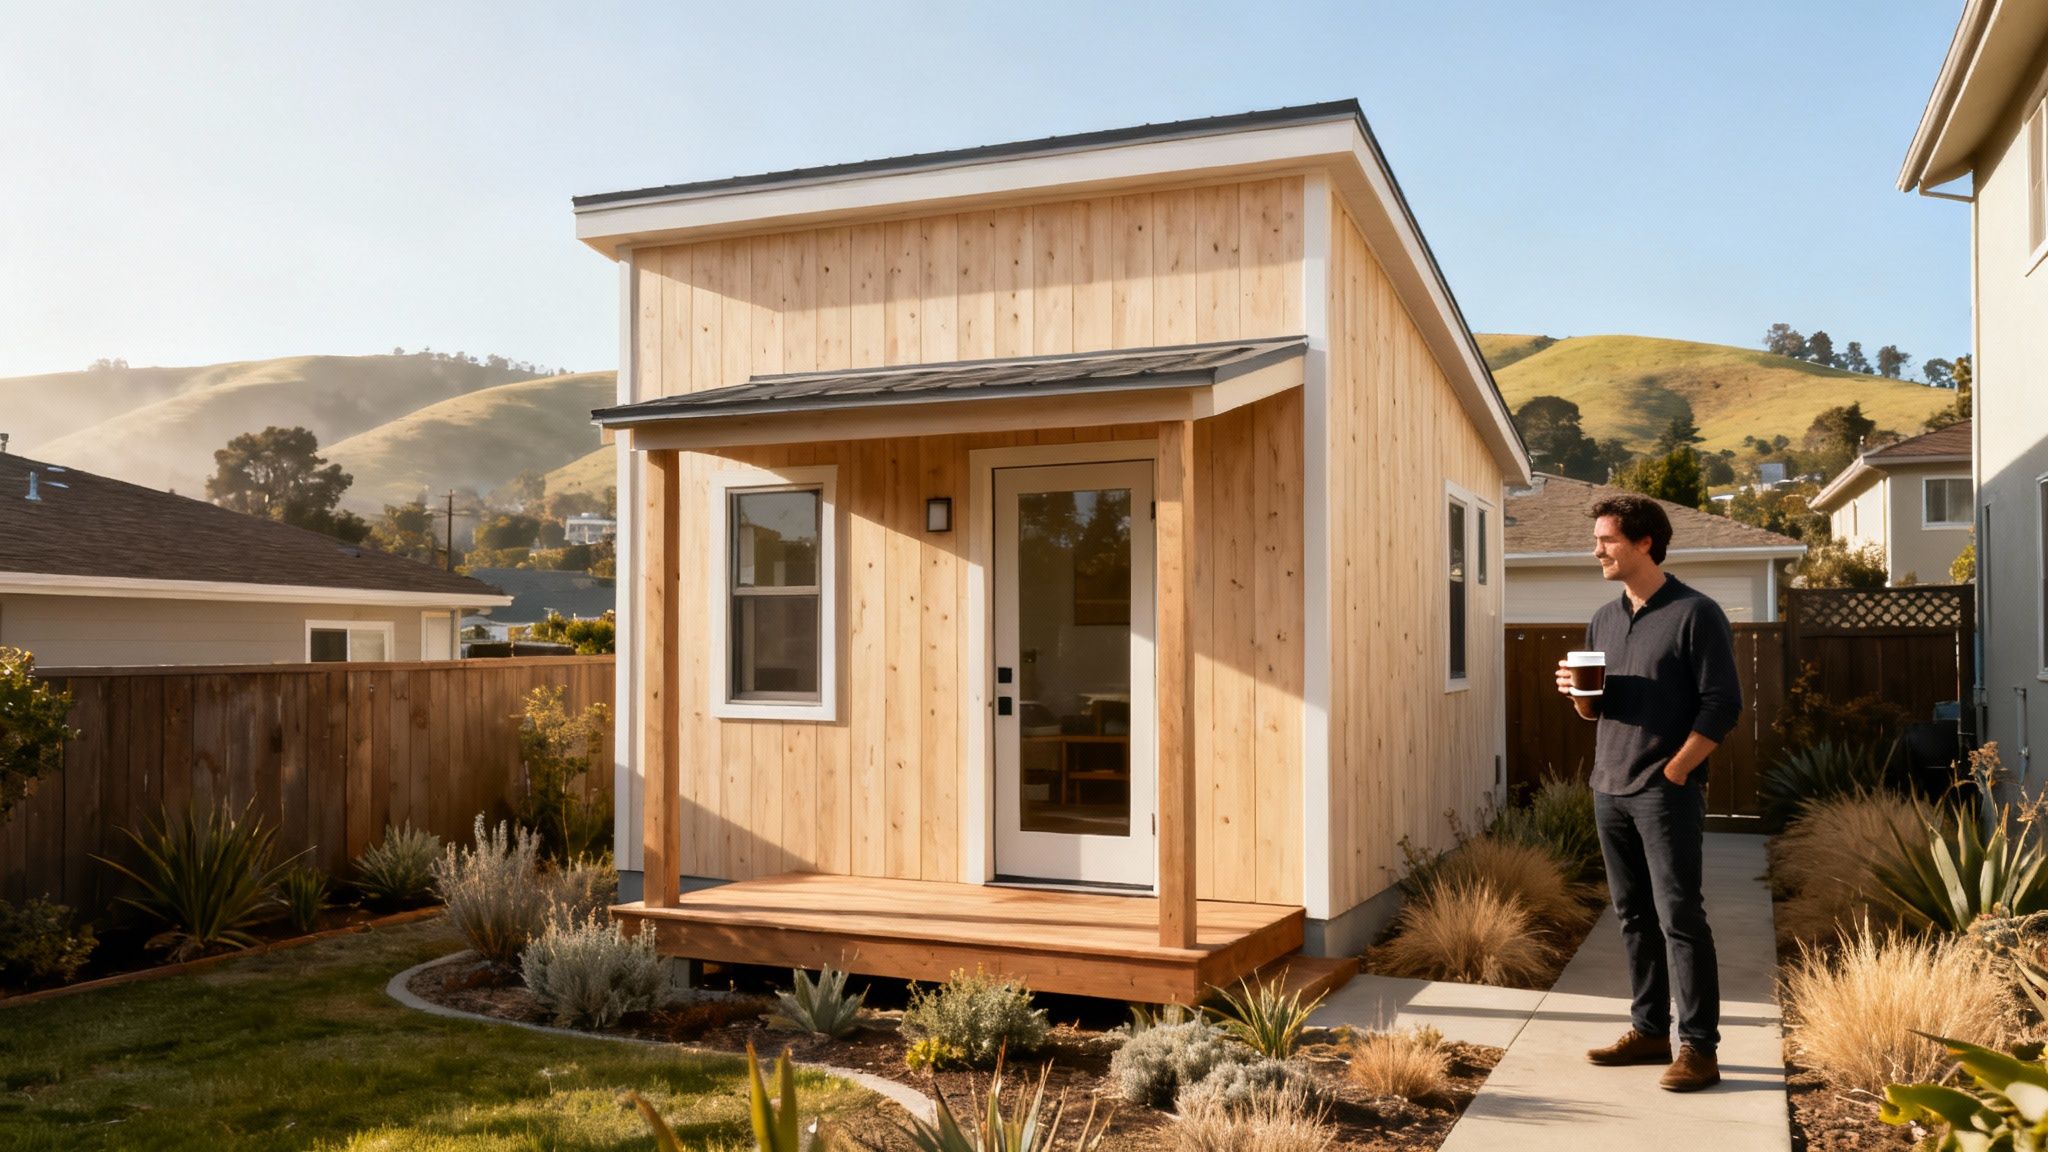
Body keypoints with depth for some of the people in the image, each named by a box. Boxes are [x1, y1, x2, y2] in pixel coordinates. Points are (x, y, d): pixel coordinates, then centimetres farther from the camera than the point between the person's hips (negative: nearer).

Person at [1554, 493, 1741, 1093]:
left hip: (1667, 791, -7)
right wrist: (1579, 694, -2)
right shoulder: (1604, 619, 13)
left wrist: (1673, 772, -14)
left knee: (1679, 918, -5)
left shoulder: (1695, 614, -7)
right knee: (1634, 915, 11)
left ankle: (1698, 1047, 1)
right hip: (1609, 790, 7)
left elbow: (1722, 703, -11)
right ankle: (1649, 1029, 21)